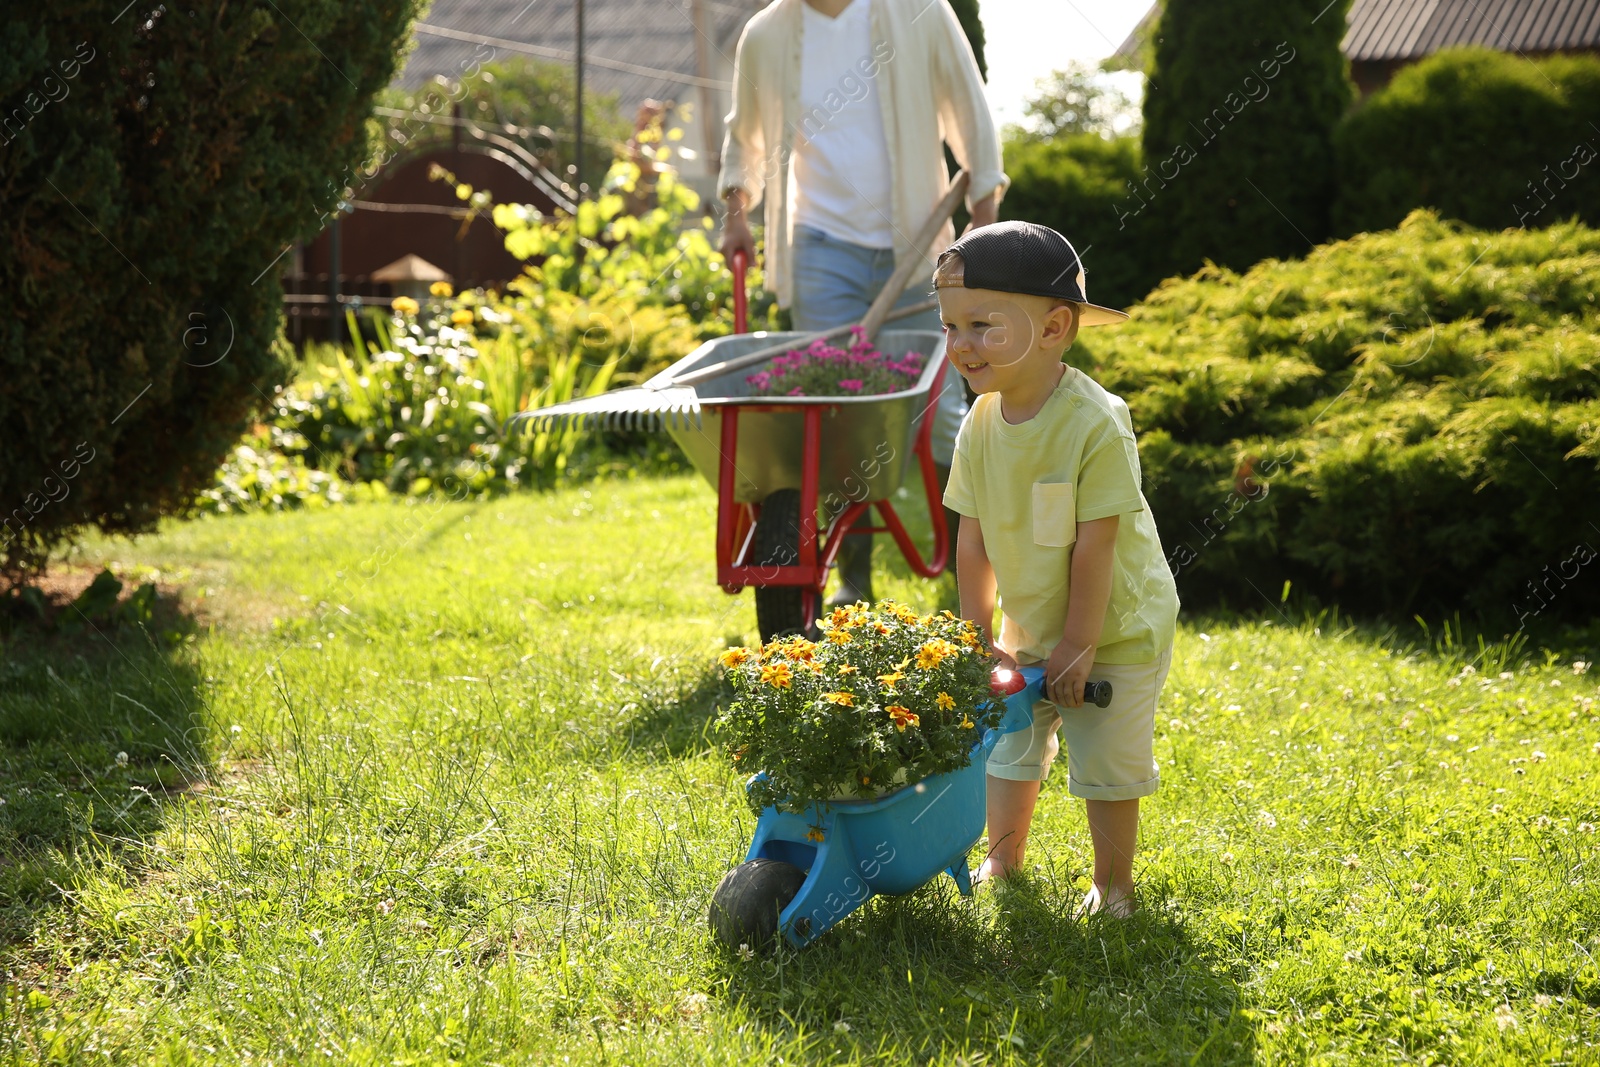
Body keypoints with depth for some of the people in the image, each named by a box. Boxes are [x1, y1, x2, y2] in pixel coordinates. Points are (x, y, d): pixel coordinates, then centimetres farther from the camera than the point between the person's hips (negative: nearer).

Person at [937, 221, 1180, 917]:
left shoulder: (1095, 424, -28)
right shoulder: (980, 425, -9)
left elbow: (1094, 544, -25)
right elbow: (973, 541, -2)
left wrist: (1079, 645, -20)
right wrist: (979, 639, 0)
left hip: (1114, 627, -6)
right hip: (1028, 628, 6)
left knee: (1108, 763, 3)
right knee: (1011, 748, 18)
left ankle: (1113, 884, 21)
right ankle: (1003, 860, 38)